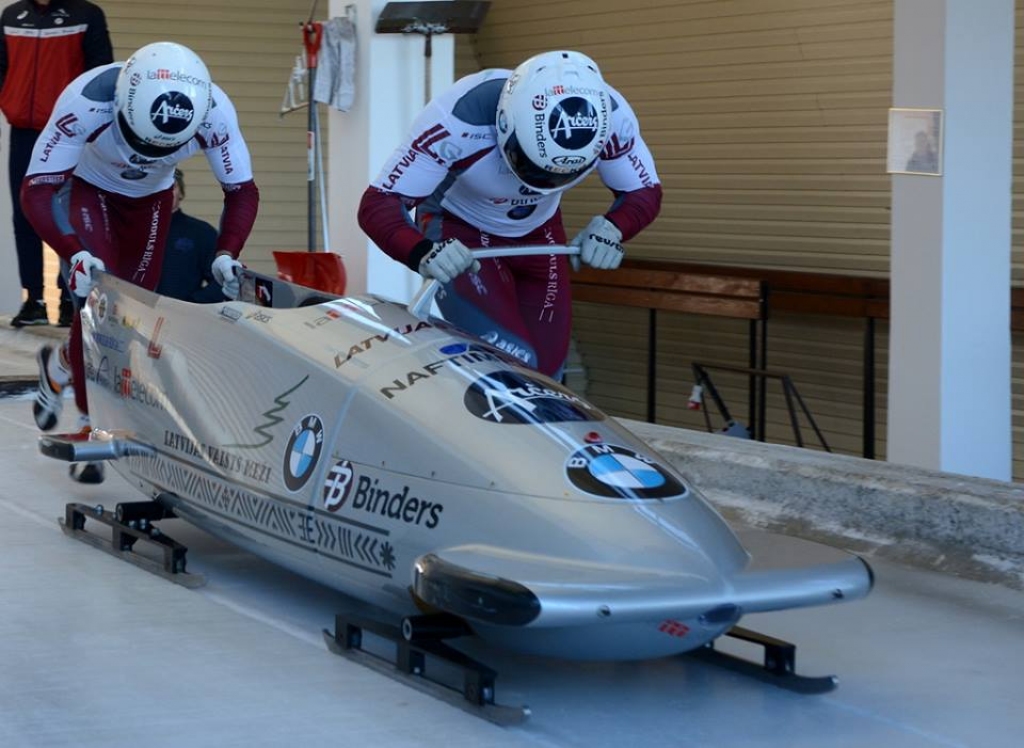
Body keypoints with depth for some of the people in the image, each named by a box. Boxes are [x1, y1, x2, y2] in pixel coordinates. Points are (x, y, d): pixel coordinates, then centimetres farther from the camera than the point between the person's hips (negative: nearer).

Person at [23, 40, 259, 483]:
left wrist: (226, 254, -35)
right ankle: (91, 425, -9)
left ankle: (61, 365, 33)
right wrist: (74, 253, -52)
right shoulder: (87, 100, -41)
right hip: (89, 189, -3)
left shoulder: (214, 111, -33)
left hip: (152, 197, 3)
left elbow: (243, 191, -20)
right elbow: (37, 190, -37)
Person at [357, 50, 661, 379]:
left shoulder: (611, 116, -27)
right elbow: (378, 205, -34)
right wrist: (423, 251, -55)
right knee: (511, 361, -24)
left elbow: (645, 192, -11)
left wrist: (613, 227, -34)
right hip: (459, 234, -4)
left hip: (538, 234, 4)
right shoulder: (460, 118, -38)